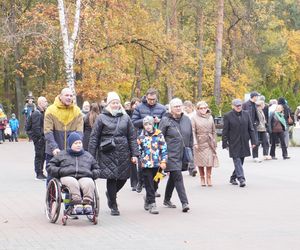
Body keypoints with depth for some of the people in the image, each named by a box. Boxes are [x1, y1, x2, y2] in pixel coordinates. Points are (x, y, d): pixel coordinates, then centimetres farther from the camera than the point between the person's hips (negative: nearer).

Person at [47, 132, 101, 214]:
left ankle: (87, 204, -45)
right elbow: (50, 167, 20)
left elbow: (97, 169, 36)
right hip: (67, 177, -2)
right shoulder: (61, 155, 23)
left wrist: (93, 173, 12)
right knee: (73, 183, -39)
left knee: (89, 183, -36)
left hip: (84, 177, 2)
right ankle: (77, 204, -49)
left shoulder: (88, 156, 31)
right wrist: (59, 171, 0)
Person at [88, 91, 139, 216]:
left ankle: (111, 194, 35)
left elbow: (132, 137, 10)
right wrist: (91, 156, -2)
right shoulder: (102, 118, 2)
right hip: (107, 153, -3)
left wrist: (134, 154, 3)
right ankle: (113, 206, 8)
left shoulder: (125, 117, 10)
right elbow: (94, 137, 2)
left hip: (123, 153, 3)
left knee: (123, 177, 5)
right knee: (111, 178, -4)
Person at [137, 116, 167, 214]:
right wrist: (139, 160, 6)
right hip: (146, 165, -2)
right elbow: (138, 150, 10)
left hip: (157, 164, 2)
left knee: (155, 185, 12)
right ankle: (152, 204, -2)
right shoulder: (141, 137, 1)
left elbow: (164, 149, 2)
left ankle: (148, 199, 34)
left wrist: (163, 161, -4)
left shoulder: (159, 135, 0)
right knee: (149, 186, -5)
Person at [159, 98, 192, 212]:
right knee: (178, 177, -12)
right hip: (171, 154, -6)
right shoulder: (165, 120, -6)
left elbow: (190, 137, 17)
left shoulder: (187, 120, 9)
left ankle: (167, 200, 30)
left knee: (173, 177, 16)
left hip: (182, 154, 6)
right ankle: (184, 202, -14)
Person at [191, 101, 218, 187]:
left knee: (210, 160, -5)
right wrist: (195, 143, -11)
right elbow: (193, 131, -3)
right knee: (200, 161, 2)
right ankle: (202, 178, 15)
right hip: (200, 142, -2)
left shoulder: (210, 117, 10)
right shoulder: (194, 118, 0)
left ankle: (209, 178, 6)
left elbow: (213, 131, 15)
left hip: (209, 142, 2)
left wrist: (215, 143, 11)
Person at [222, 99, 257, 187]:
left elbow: (251, 129, 10)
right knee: (237, 160, -11)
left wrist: (253, 141, 4)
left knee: (240, 161, 9)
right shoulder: (228, 116, -4)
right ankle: (241, 178, -15)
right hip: (234, 143, -4)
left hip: (244, 143, 4)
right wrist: (225, 144, -5)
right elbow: (225, 131, -2)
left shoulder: (246, 114, 7)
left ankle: (233, 178, 23)